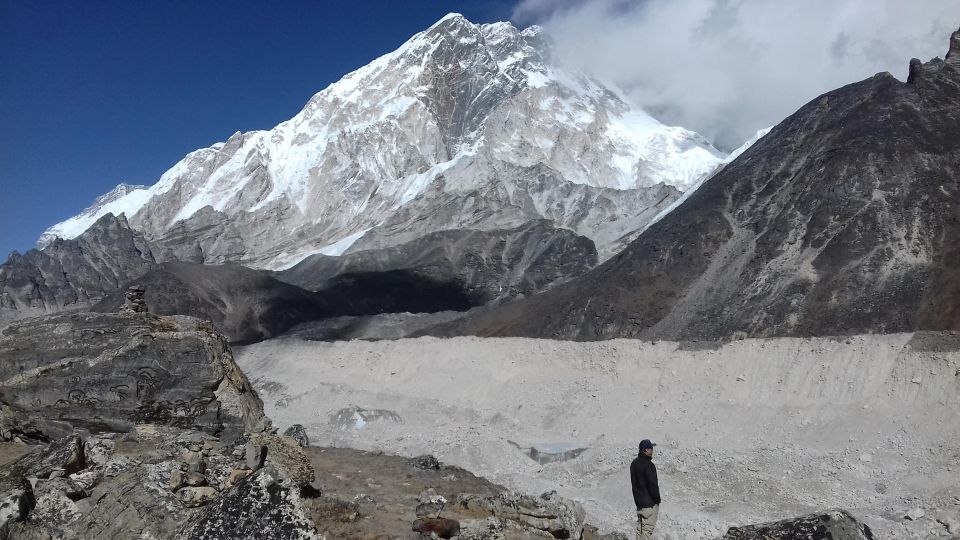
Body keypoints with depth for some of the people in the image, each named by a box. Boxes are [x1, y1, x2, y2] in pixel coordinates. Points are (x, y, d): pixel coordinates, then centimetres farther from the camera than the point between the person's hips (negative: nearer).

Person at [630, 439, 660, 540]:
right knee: (647, 528, -3)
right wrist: (657, 499, -7)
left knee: (640, 527, 16)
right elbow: (653, 485, -20)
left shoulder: (634, 463, 8)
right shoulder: (648, 465, -21)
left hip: (638, 501, 8)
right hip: (649, 503, -8)